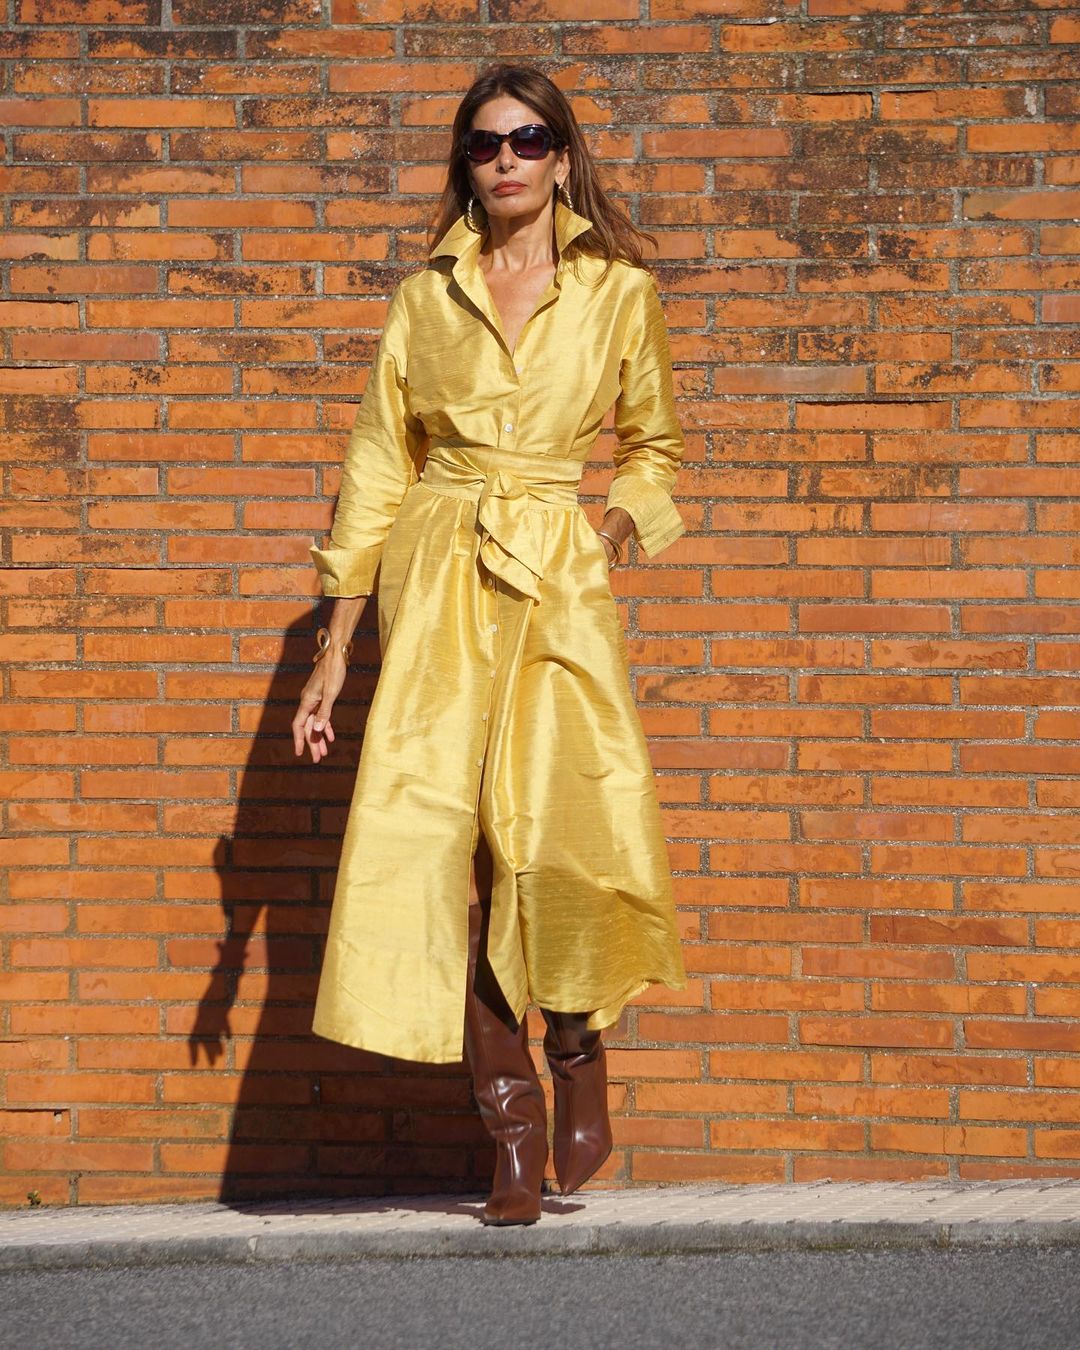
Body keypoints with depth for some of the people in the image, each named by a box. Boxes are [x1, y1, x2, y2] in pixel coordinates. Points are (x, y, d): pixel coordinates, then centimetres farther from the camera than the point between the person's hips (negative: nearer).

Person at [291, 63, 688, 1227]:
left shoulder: (620, 294, 7)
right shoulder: (423, 300, 9)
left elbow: (652, 446, 20)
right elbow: (376, 472, 11)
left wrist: (624, 519, -1)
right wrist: (333, 648, 9)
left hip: (560, 588, -1)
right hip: (436, 590, 1)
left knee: (571, 822, -21)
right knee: (446, 847, -5)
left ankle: (578, 1053, 7)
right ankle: (511, 1134, 5)